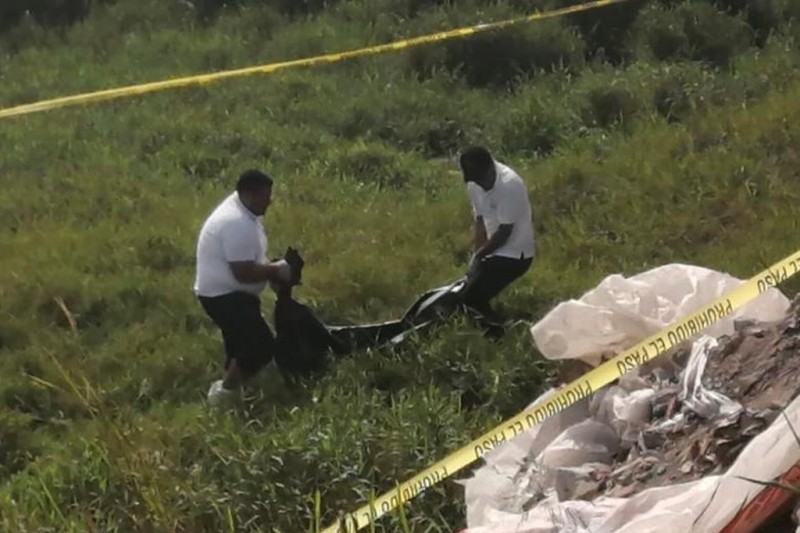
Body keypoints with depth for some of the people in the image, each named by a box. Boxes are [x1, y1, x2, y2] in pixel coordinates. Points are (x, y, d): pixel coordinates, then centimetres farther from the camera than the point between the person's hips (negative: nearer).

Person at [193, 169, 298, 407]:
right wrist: (276, 271, -16)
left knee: (244, 344, 21)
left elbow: (250, 259, 19)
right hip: (223, 295, -11)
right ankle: (223, 393, -2)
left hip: (227, 292, 11)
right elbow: (244, 272, -29)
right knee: (261, 346, -13)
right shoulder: (237, 224, -28)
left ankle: (229, 390, 33)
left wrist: (272, 268, 3)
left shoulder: (242, 210, 7)